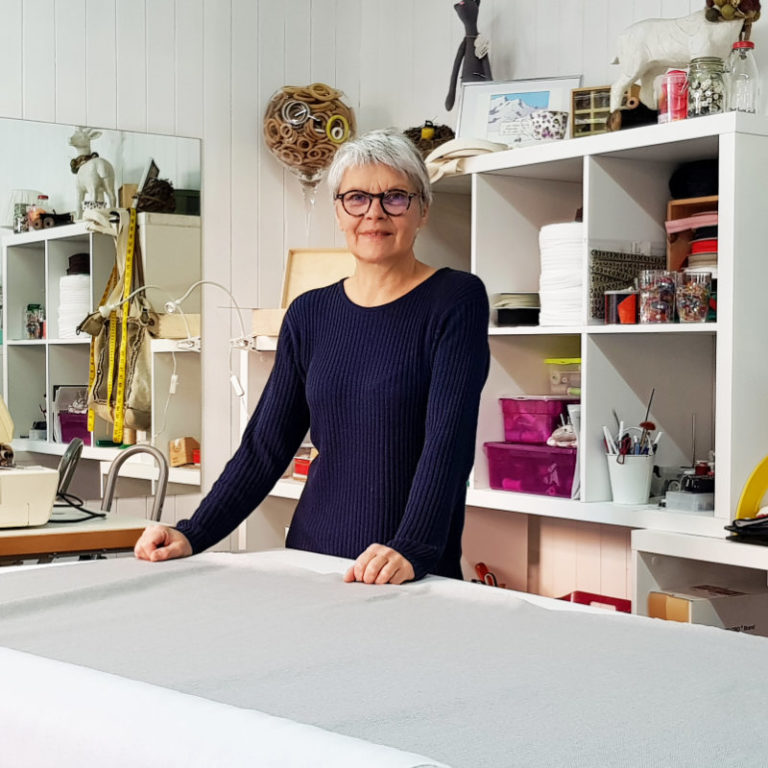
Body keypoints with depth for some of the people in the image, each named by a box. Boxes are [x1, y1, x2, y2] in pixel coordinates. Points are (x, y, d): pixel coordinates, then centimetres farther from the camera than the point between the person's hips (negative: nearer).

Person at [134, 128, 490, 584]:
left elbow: (448, 441, -15)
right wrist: (193, 536, -2)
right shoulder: (310, 315, 9)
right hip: (311, 559, 4)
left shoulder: (456, 301, -5)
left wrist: (412, 550, -28)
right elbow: (265, 445, 8)